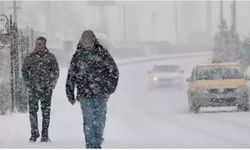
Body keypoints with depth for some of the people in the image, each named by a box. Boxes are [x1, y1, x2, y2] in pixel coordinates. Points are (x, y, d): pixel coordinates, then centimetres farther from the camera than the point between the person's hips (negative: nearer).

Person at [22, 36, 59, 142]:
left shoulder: (50, 57, 5)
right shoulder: (30, 57, 7)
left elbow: (56, 72, 6)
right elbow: (24, 71, 8)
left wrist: (51, 85, -4)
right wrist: (29, 84, -3)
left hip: (46, 89, -1)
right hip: (33, 89, 1)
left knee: (46, 112, 0)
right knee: (32, 110, -1)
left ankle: (45, 135, 5)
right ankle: (34, 133, 9)